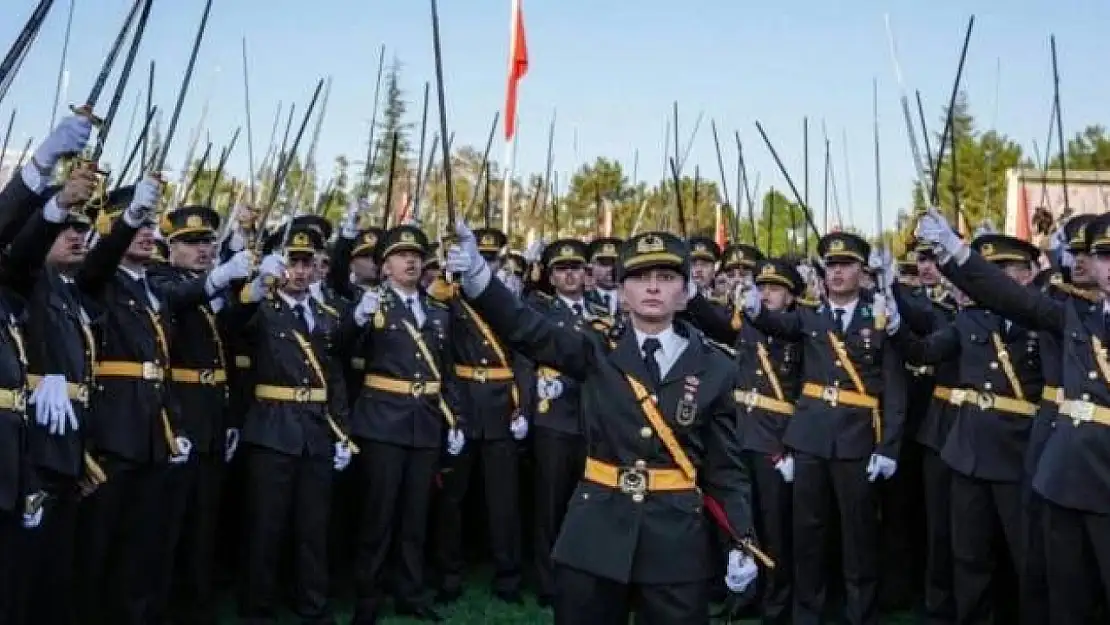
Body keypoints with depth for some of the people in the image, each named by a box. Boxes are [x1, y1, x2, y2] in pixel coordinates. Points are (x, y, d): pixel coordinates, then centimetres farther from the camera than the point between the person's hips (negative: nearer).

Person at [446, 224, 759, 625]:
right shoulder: (597, 352, 0)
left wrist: (743, 543, -6)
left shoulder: (713, 368, 1)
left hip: (678, 539, 0)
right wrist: (476, 274, -30)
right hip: (594, 532, 0)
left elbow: (726, 466, 3)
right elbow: (525, 328, -14)